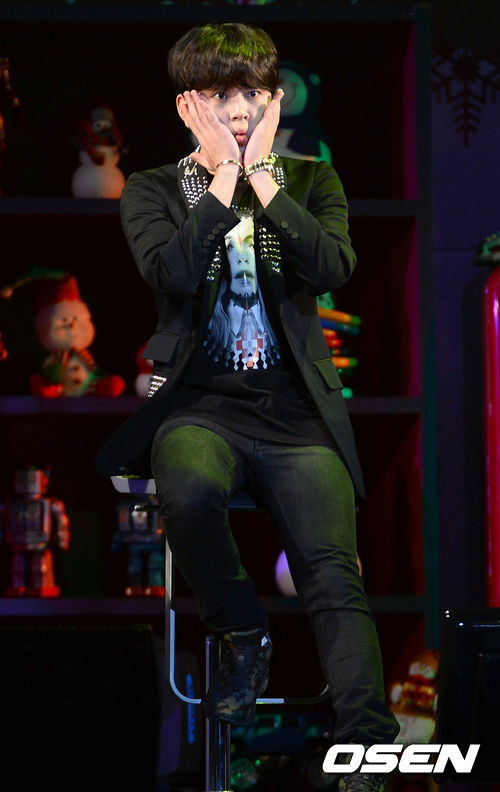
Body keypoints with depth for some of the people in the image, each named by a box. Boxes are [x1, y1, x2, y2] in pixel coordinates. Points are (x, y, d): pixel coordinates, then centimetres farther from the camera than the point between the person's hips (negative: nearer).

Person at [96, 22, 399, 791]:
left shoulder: (311, 181, 12)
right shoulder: (153, 190, 9)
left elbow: (330, 270, -8)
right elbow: (173, 274, -12)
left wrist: (262, 175, -7)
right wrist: (223, 180, -7)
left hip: (296, 410, 1)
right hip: (201, 402, -1)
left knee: (334, 574, -21)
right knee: (190, 489, -36)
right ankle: (244, 635, -8)